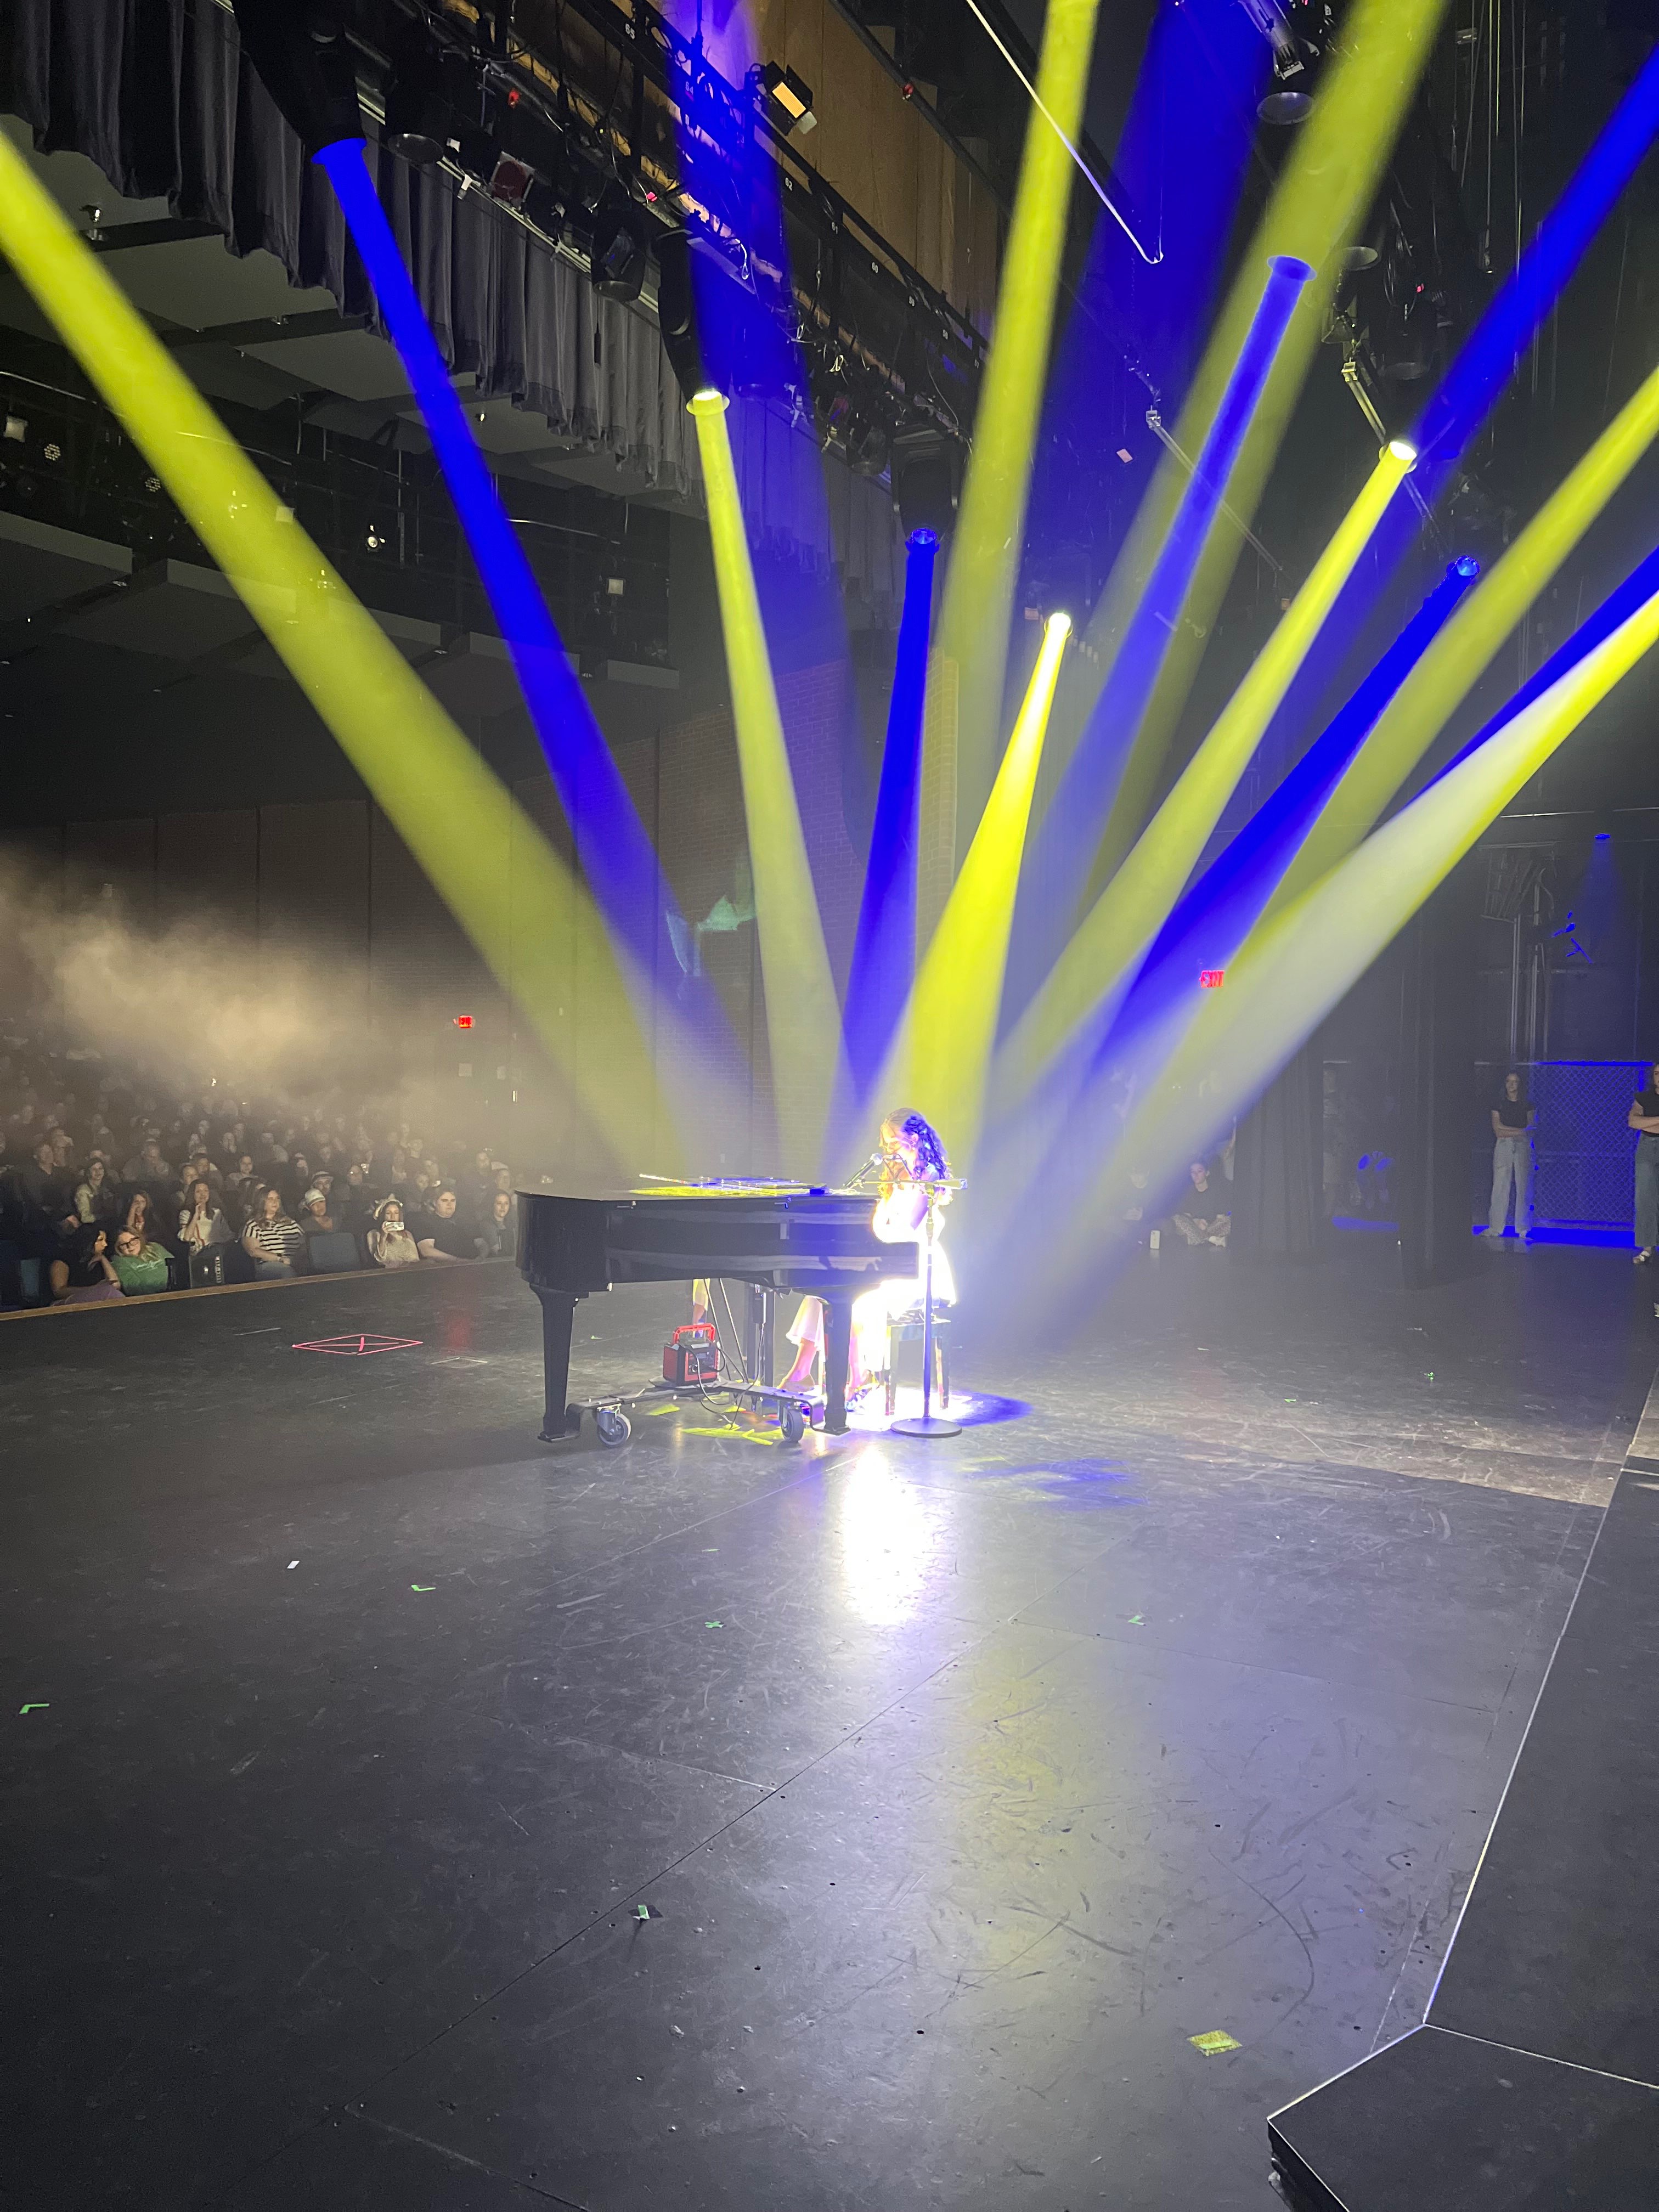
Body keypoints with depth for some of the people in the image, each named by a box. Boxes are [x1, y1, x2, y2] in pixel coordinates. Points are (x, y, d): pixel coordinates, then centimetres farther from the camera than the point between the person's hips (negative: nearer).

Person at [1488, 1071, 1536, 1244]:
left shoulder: (1528, 1105, 9)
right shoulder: (1499, 1104, 10)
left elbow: (1530, 1131, -1)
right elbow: (1498, 1131, 1)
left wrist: (1507, 1130, -9)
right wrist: (1519, 1131, -7)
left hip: (1523, 1147, -1)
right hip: (1503, 1148, 1)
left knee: (1523, 1187, -4)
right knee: (1500, 1187, -3)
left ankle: (1523, 1230, 0)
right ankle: (1496, 1227, -1)